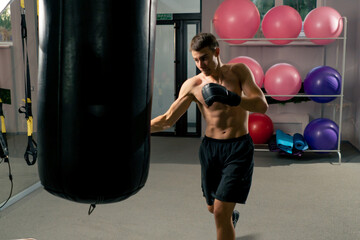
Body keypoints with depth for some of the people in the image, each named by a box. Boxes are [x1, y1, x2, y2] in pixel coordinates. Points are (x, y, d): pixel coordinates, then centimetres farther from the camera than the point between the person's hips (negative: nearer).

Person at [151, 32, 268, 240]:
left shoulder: (238, 71, -7)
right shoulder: (193, 85, -4)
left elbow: (262, 106, -16)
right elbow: (168, 119, -3)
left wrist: (231, 98, -32)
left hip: (239, 147, -3)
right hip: (210, 147, 4)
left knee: (221, 212, -11)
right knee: (213, 208, 19)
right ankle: (231, 216, 56)